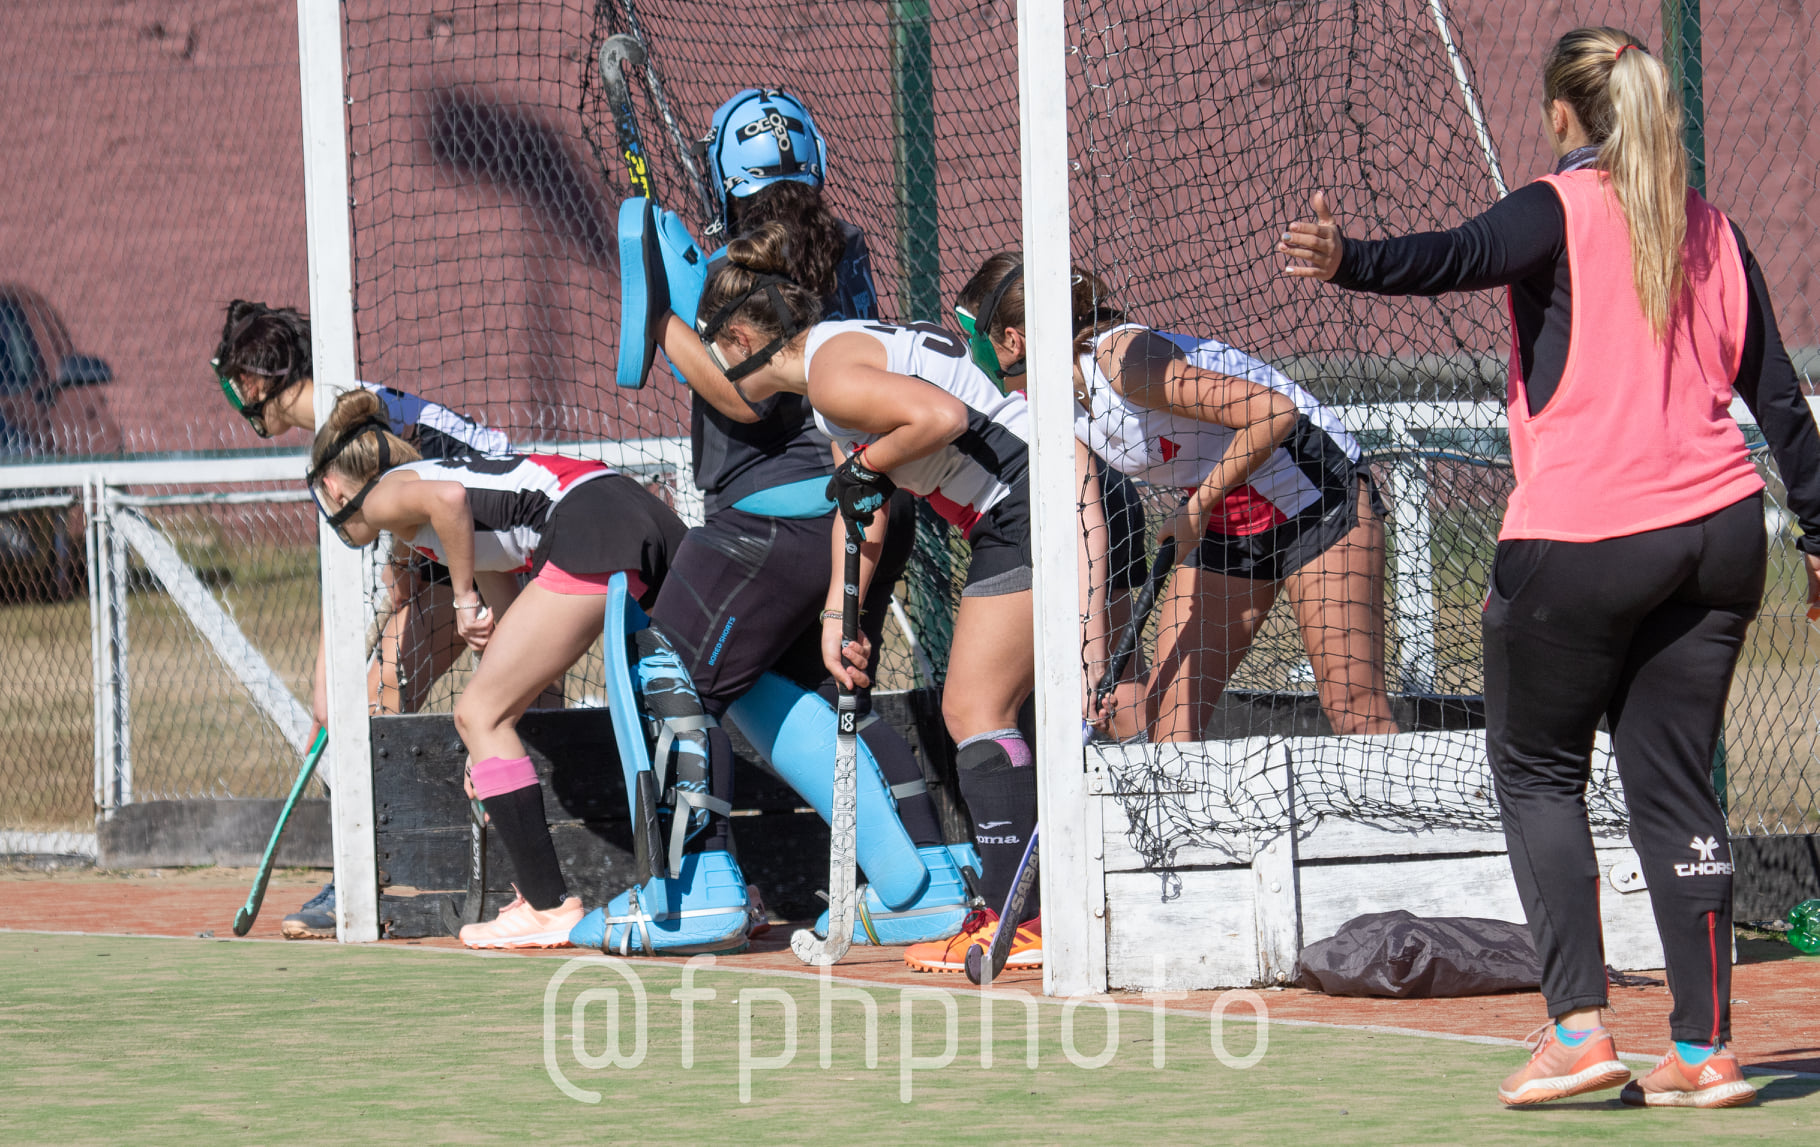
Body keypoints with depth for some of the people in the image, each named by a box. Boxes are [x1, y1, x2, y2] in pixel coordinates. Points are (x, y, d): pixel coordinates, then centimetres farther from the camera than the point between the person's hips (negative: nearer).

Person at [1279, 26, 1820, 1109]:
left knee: (1537, 772, 9)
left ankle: (1579, 1027, -3)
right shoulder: (1713, 230, 13)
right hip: (1719, 529, 5)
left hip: (1581, 540, -5)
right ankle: (1704, 1050, 4)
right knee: (1675, 786, 9)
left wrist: (1347, 260, -43)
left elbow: (1462, 255, -27)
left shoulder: (1562, 211, -5)